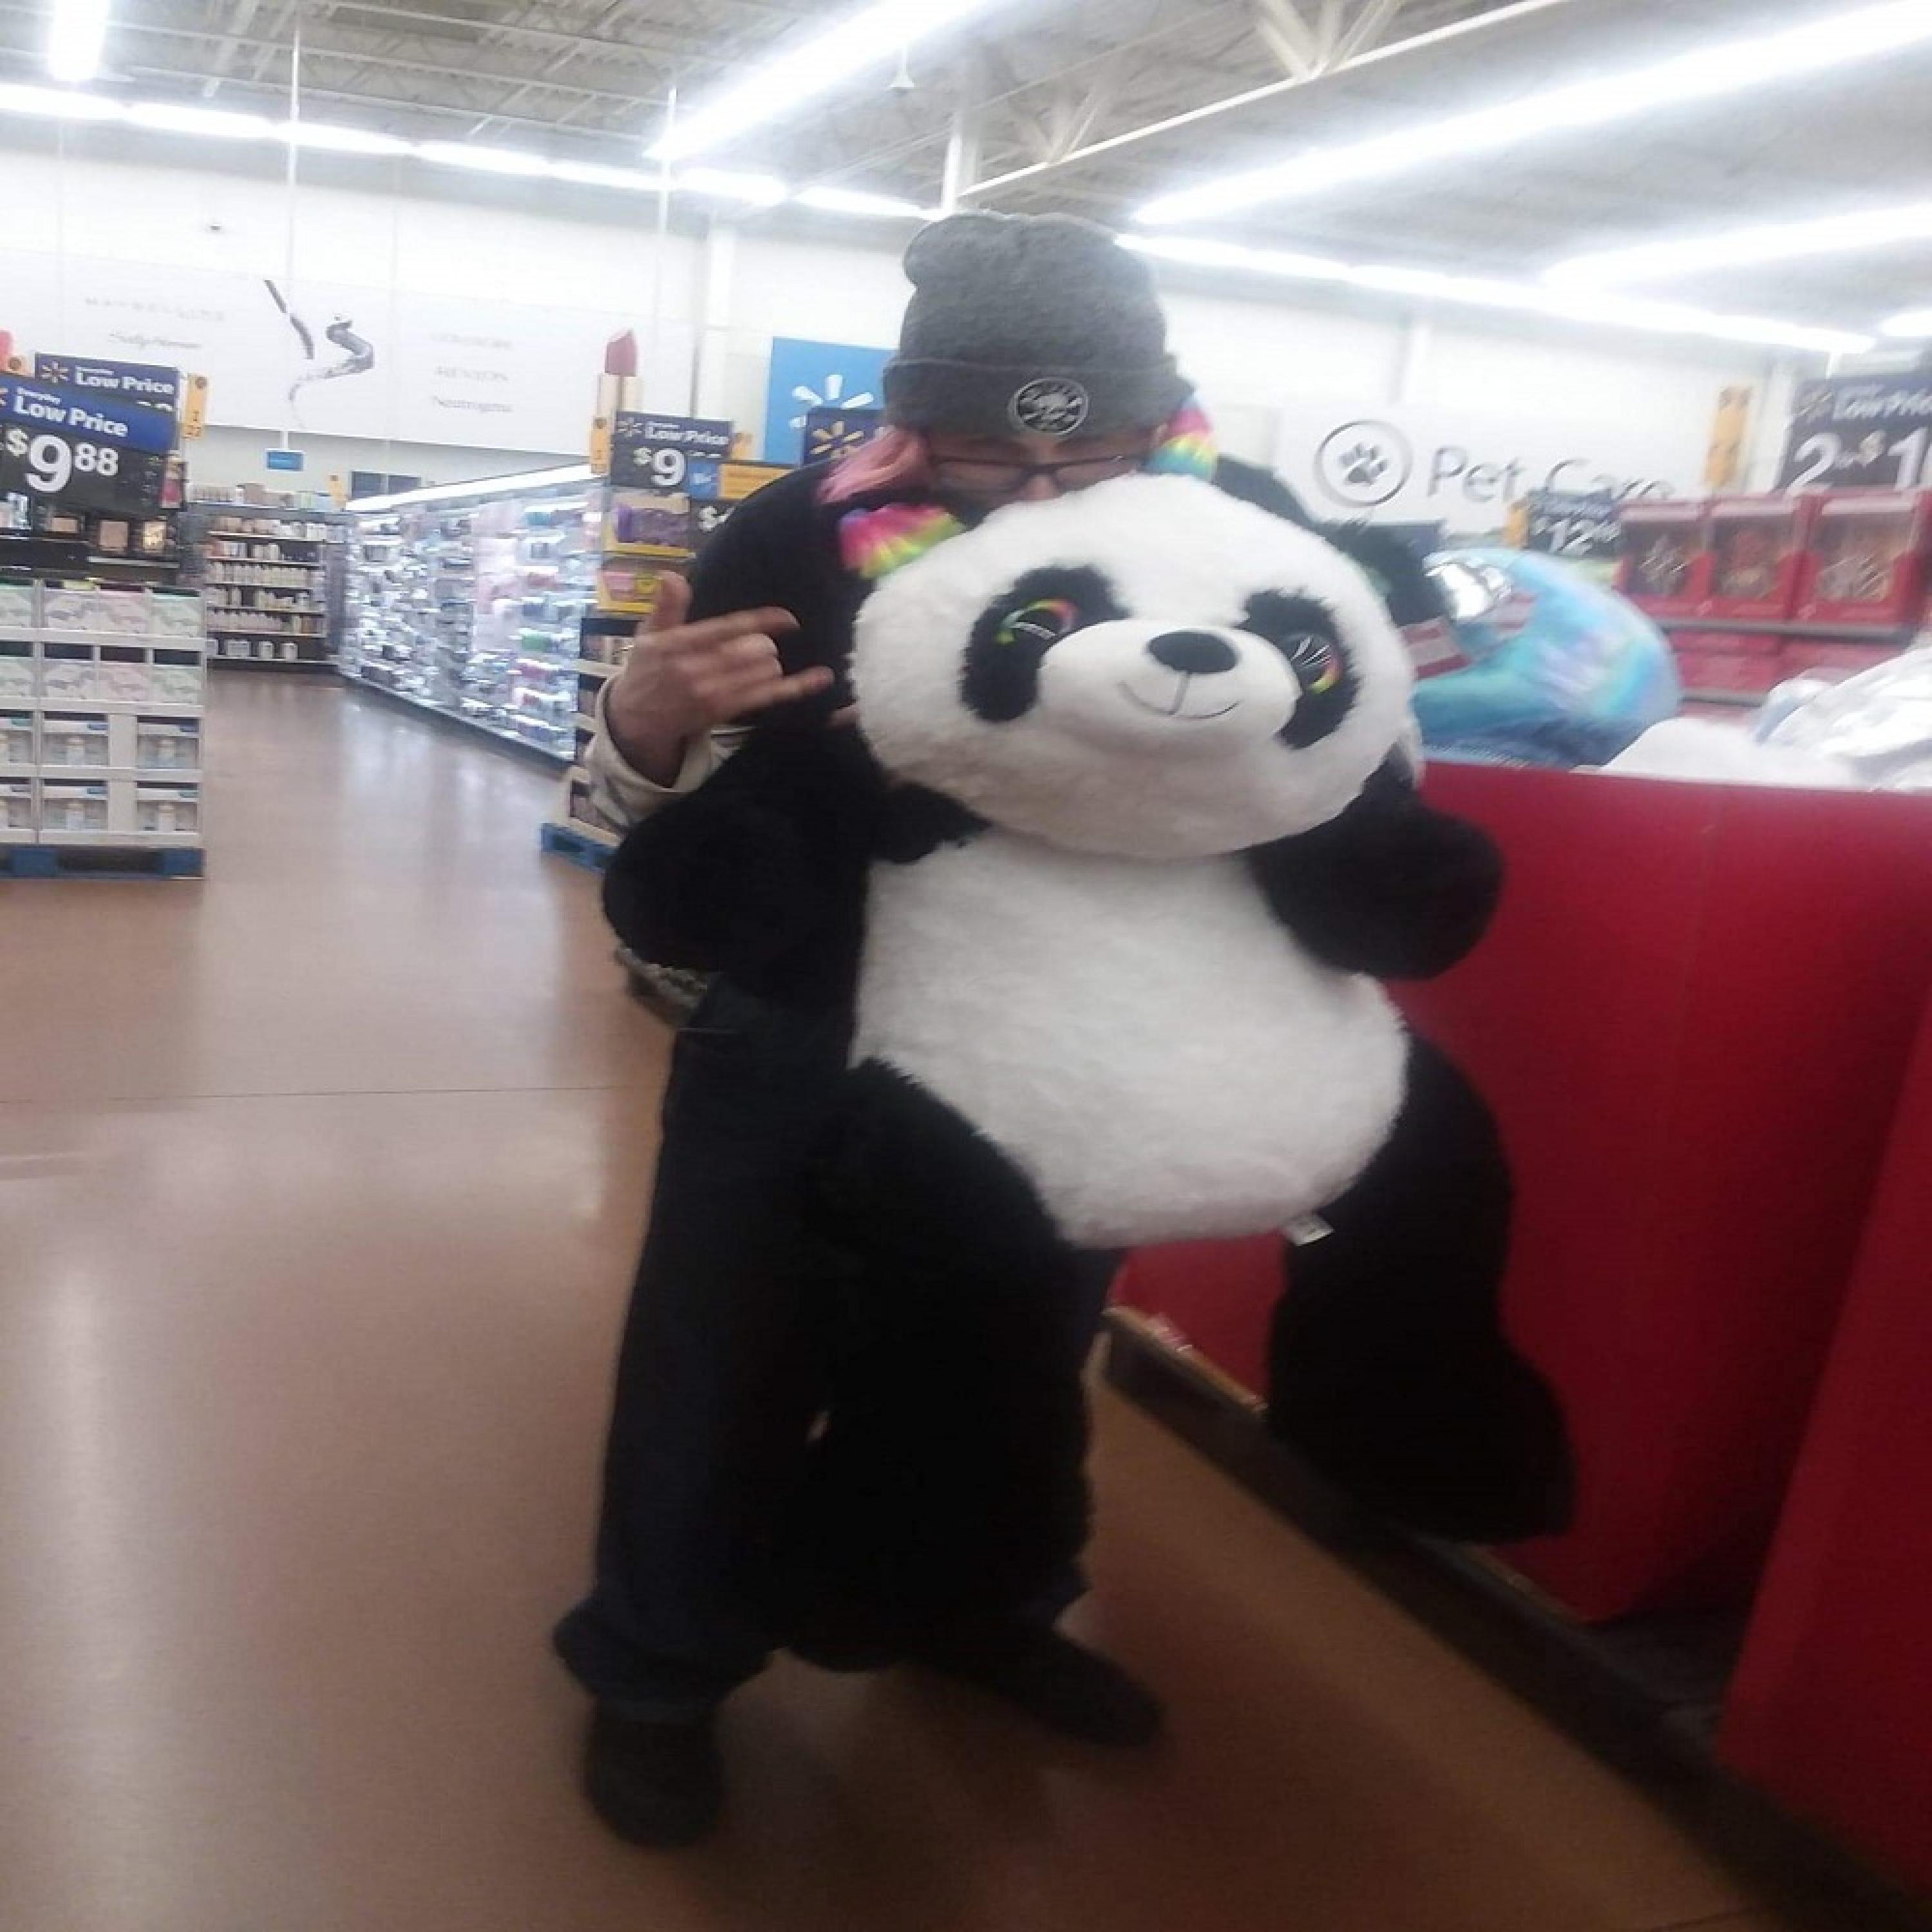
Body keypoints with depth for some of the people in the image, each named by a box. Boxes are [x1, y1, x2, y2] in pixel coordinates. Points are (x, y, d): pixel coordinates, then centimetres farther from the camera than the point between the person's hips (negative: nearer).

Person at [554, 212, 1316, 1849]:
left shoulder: (1241, 529, -14)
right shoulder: (809, 531, -20)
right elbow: (645, 813, -10)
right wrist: (646, 717, -32)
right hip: (806, 1026, -2)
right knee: (732, 1354, 8)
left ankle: (975, 1604, 47)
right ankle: (660, 1669, 32)